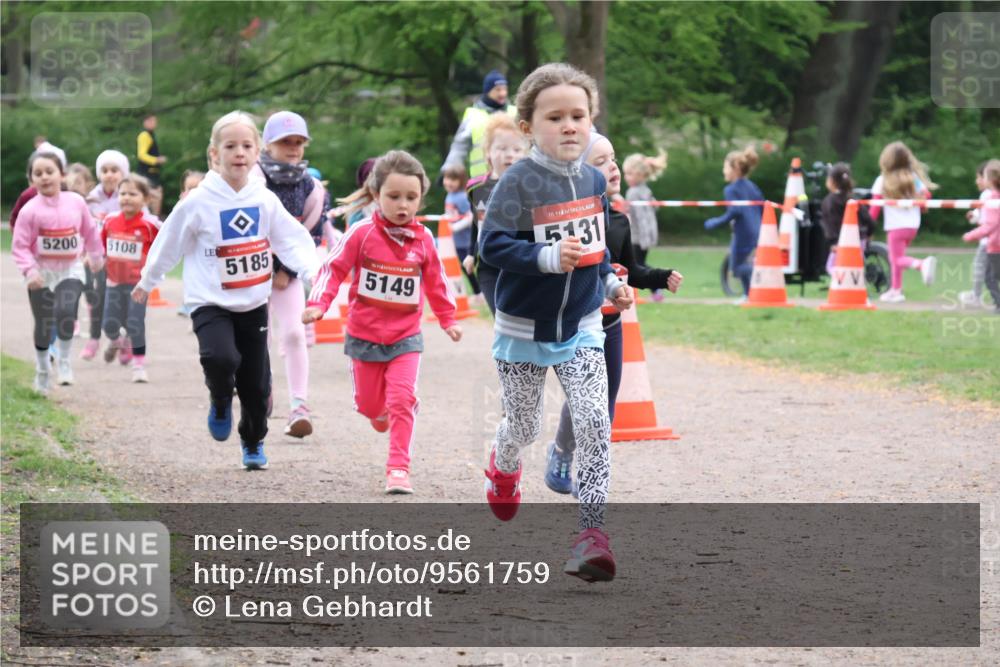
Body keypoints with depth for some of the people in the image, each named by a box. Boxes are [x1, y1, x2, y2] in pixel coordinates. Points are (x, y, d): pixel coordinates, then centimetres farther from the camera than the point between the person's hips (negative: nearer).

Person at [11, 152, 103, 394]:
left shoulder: (76, 202, -6)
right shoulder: (30, 210, -15)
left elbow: (89, 231, 11)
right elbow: (19, 246, -13)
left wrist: (96, 256, 22)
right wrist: (30, 270, -27)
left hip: (70, 270, 1)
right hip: (42, 273, -1)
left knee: (66, 313, -20)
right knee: (43, 324, 8)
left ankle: (64, 361, 3)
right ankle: (42, 370, 30)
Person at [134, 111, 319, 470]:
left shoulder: (265, 200, -2)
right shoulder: (198, 203, -10)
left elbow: (293, 239, -3)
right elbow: (168, 245, 2)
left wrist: (311, 269, -22)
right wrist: (147, 282, 13)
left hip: (253, 304, 3)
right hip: (210, 303, -3)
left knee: (256, 383, 6)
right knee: (221, 358, -30)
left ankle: (253, 442, 33)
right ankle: (221, 402, 4)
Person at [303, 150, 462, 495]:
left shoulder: (423, 239, -4)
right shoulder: (362, 233, -13)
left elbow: (435, 282, 12)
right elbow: (334, 268, -8)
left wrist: (448, 320, 20)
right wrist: (318, 304, -21)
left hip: (406, 337, 1)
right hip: (365, 335, 0)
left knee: (403, 400, -14)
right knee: (369, 404, 14)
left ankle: (398, 469, -11)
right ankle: (381, 412, 51)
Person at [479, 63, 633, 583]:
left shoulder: (594, 180, 3)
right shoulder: (519, 182, -16)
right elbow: (493, 245, -22)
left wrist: (611, 283, 9)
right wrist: (549, 258, -32)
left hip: (581, 326, 3)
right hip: (524, 328, -3)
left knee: (594, 423, -13)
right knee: (523, 426, 12)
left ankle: (592, 530, -14)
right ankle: (504, 468, 49)